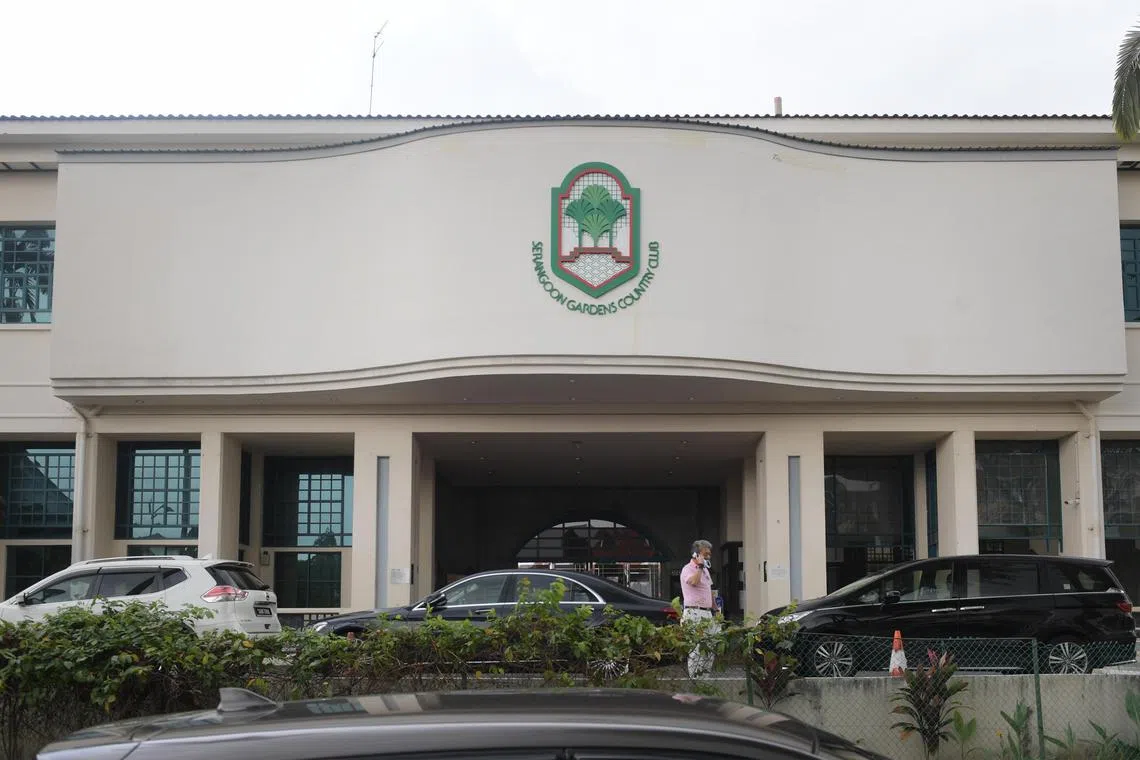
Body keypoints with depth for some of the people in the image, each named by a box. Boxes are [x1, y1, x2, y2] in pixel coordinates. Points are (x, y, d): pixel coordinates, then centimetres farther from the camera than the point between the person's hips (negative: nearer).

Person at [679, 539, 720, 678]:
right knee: (696, 647, -10)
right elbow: (694, 582, -30)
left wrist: (715, 610, 24)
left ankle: (705, 675, 14)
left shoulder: (705, 570, 20)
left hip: (707, 613, 9)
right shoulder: (688, 569, -8)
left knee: (709, 645, 8)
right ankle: (694, 678, -7)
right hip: (694, 613, -9)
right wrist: (700, 566, -21)